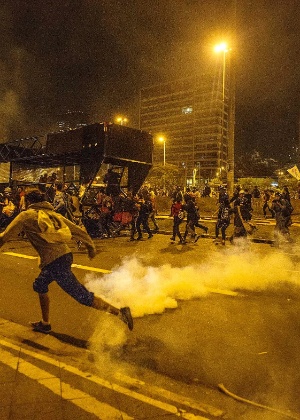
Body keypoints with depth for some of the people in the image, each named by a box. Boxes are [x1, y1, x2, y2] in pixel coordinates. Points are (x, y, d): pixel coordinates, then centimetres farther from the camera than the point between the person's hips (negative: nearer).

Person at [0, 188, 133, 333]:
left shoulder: (26, 216, 3)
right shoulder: (53, 214, 18)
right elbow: (78, 231, 17)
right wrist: (90, 246, 27)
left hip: (53, 261, -8)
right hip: (65, 255, 8)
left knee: (83, 296, -3)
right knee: (40, 285, 28)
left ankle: (119, 312, -5)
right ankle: (45, 324, 40)